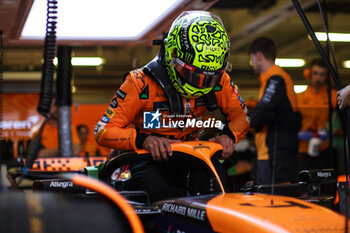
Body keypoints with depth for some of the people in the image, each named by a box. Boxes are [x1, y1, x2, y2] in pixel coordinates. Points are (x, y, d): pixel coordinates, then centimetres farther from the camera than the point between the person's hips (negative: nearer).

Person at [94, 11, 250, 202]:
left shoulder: (218, 80, -6)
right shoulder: (142, 83, -18)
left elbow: (239, 114, 8)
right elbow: (103, 131, -18)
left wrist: (229, 135, -17)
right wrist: (143, 139, -37)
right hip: (149, 158, -4)